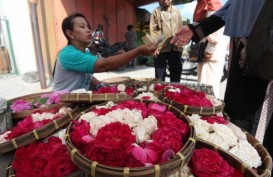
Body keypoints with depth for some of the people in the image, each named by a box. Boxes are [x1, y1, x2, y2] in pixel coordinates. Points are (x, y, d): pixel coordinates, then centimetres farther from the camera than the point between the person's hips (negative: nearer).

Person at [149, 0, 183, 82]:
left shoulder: (177, 11, 16)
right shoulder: (156, 12, 5)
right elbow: (153, 30, -2)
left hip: (175, 48, 4)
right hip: (161, 48, -3)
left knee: (176, 74, 9)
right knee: (160, 75, 3)